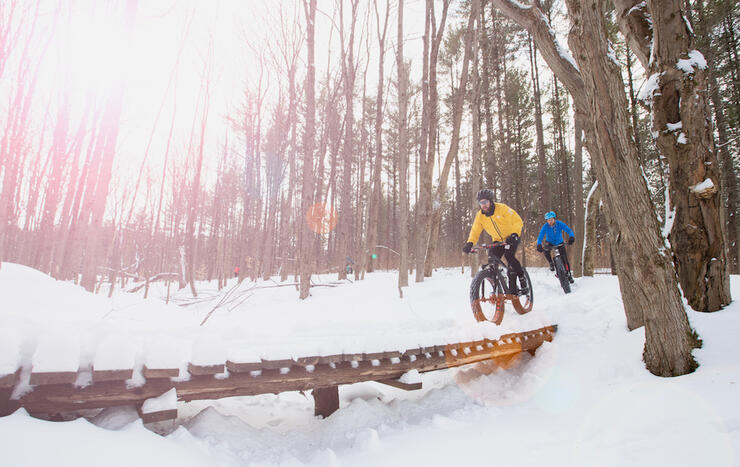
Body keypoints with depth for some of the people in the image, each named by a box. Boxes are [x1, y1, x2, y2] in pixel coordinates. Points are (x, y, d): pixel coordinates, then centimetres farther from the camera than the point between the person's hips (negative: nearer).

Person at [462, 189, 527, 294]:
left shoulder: (501, 208, -21)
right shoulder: (480, 216, -8)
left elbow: (518, 221, -22)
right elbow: (475, 231, -8)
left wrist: (514, 234, -38)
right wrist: (469, 243, -26)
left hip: (511, 238, -4)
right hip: (498, 241, 4)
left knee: (509, 256, -29)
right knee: (491, 260, -13)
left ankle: (523, 281, -14)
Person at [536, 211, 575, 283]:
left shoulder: (560, 224, -23)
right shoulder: (545, 226, -24)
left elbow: (569, 230, -29)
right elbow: (540, 237, -30)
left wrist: (571, 237, -51)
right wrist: (539, 245, -50)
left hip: (559, 243, 0)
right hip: (550, 243, 0)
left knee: (565, 258, -10)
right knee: (546, 251, -32)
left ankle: (569, 273, 10)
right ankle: (551, 263, -5)